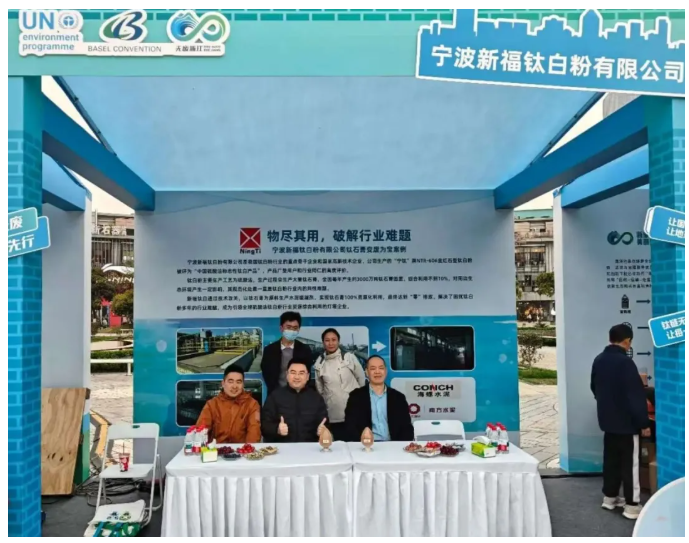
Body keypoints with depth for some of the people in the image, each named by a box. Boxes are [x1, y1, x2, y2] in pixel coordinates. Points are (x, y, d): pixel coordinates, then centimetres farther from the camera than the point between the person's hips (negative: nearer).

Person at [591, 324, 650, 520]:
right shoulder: (625, 362, -21)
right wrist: (644, 423, -13)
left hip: (607, 419, 7)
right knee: (630, 463, 2)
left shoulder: (599, 360, 4)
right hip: (627, 422, -7)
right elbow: (636, 396, -20)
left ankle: (609, 497, 25)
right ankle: (632, 506, 8)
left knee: (610, 459, 16)